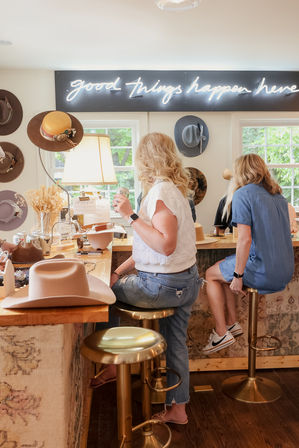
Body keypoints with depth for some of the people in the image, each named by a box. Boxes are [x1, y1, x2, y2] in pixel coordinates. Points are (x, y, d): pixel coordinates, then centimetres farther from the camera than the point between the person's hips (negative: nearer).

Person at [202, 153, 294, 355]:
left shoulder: (243, 194, -10)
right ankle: (232, 323, 23)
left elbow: (245, 239, -20)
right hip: (285, 271, 8)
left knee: (211, 274, 14)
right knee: (225, 270, 25)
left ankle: (222, 333, 12)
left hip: (264, 273, -8)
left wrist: (238, 276, -13)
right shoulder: (278, 195, 13)